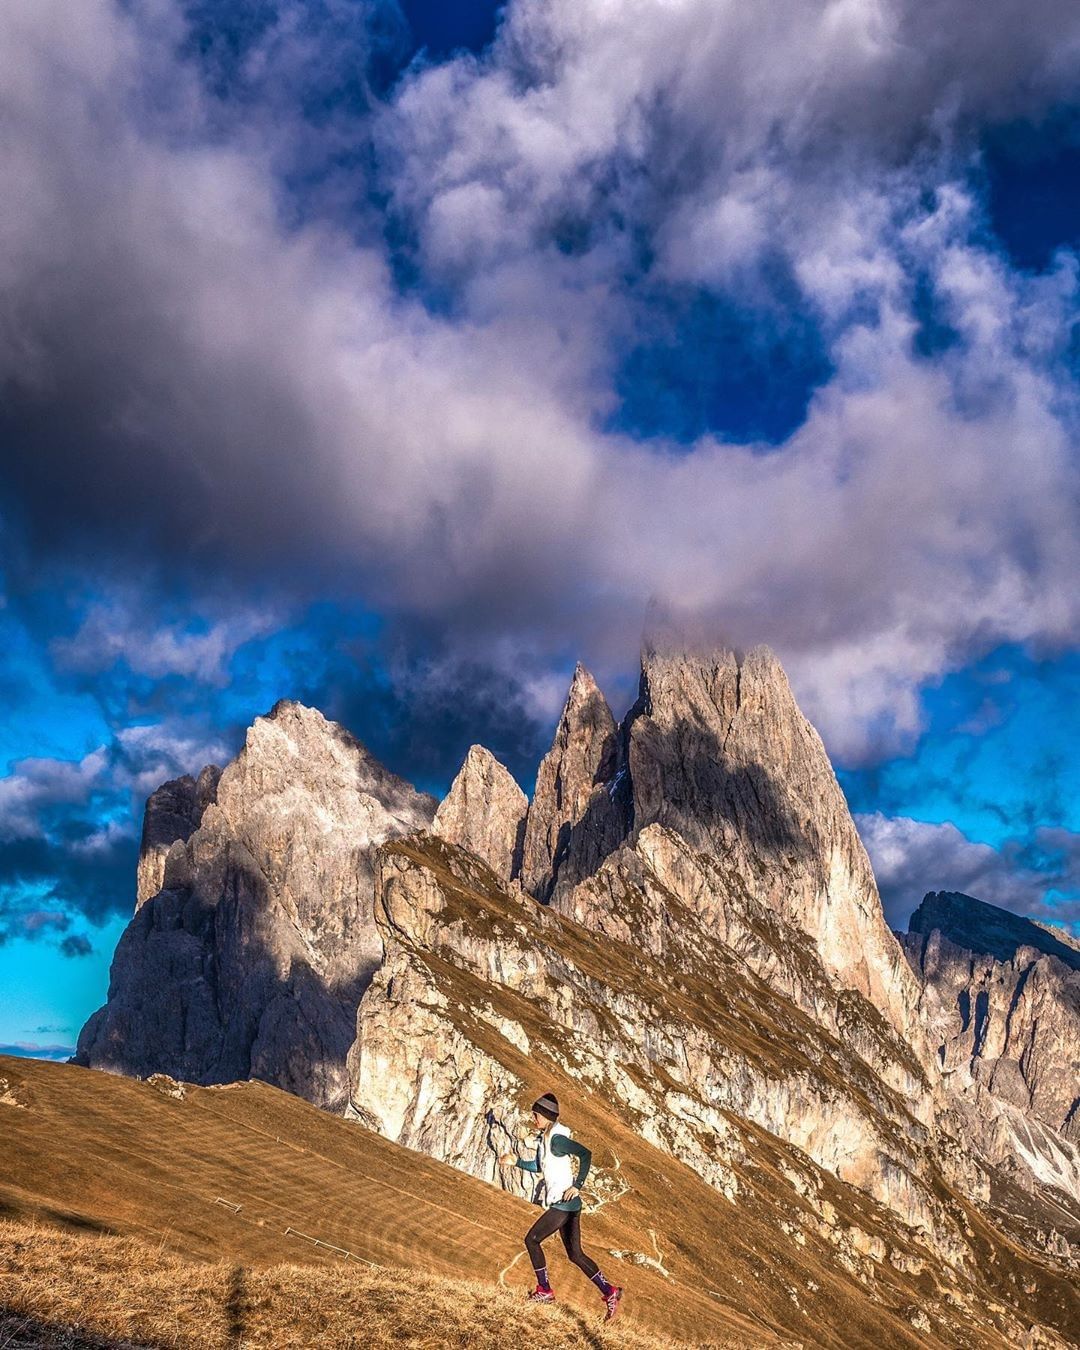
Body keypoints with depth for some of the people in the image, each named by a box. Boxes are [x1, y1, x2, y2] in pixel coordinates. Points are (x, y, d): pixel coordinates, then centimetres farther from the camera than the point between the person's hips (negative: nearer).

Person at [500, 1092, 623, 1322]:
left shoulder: (557, 1139, -17)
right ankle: (609, 1292, 14)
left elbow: (585, 1153, -27)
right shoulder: (544, 1138, 12)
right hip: (565, 1204, 10)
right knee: (575, 1254, 11)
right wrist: (517, 1161, 14)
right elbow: (538, 1166, 25)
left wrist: (577, 1185, -26)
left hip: (564, 1203, -10)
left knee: (532, 1240, 0)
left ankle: (544, 1290, 10)